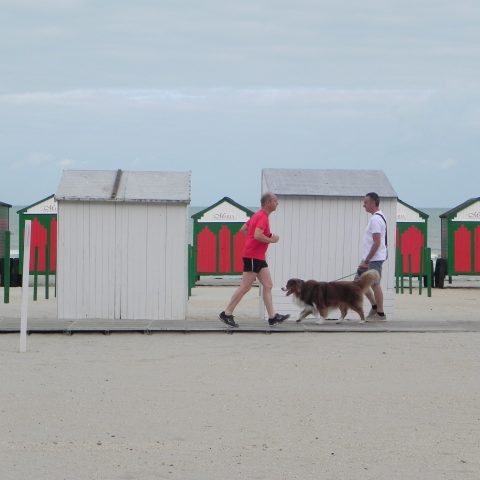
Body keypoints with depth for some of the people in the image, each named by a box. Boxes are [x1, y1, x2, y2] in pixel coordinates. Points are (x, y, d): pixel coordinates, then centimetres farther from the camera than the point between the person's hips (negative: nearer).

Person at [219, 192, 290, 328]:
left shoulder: (258, 215, 16)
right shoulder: (263, 217, -15)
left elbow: (243, 229, 23)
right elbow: (257, 235, -29)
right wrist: (271, 240, -14)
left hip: (259, 257, 10)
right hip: (253, 257, -10)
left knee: (268, 286, 5)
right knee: (245, 287, -6)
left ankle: (272, 317, 3)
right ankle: (227, 314, -1)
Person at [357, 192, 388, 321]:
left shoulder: (376, 219, -18)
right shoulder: (378, 217, 14)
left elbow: (377, 243, -23)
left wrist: (366, 261, -21)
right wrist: (365, 260, 21)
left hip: (374, 259, -10)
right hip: (370, 258, 10)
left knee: (375, 284, -2)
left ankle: (380, 314, 6)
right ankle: (375, 306, 20)